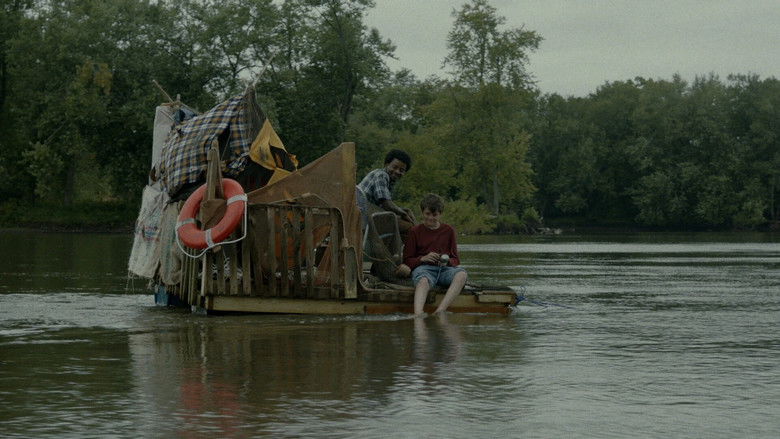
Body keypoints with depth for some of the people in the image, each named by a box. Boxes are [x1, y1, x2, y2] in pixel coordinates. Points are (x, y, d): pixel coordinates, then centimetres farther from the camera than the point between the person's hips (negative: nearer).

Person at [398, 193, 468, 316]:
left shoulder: (448, 230, 15)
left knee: (461, 274, -34)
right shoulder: (415, 231, 11)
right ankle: (418, 315, -63)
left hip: (445, 268, 2)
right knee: (423, 281, -40)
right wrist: (423, 258, -9)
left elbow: (456, 259, 16)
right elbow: (407, 260, 11)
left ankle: (440, 310, -47)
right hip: (423, 267, -2)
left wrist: (447, 261, -8)